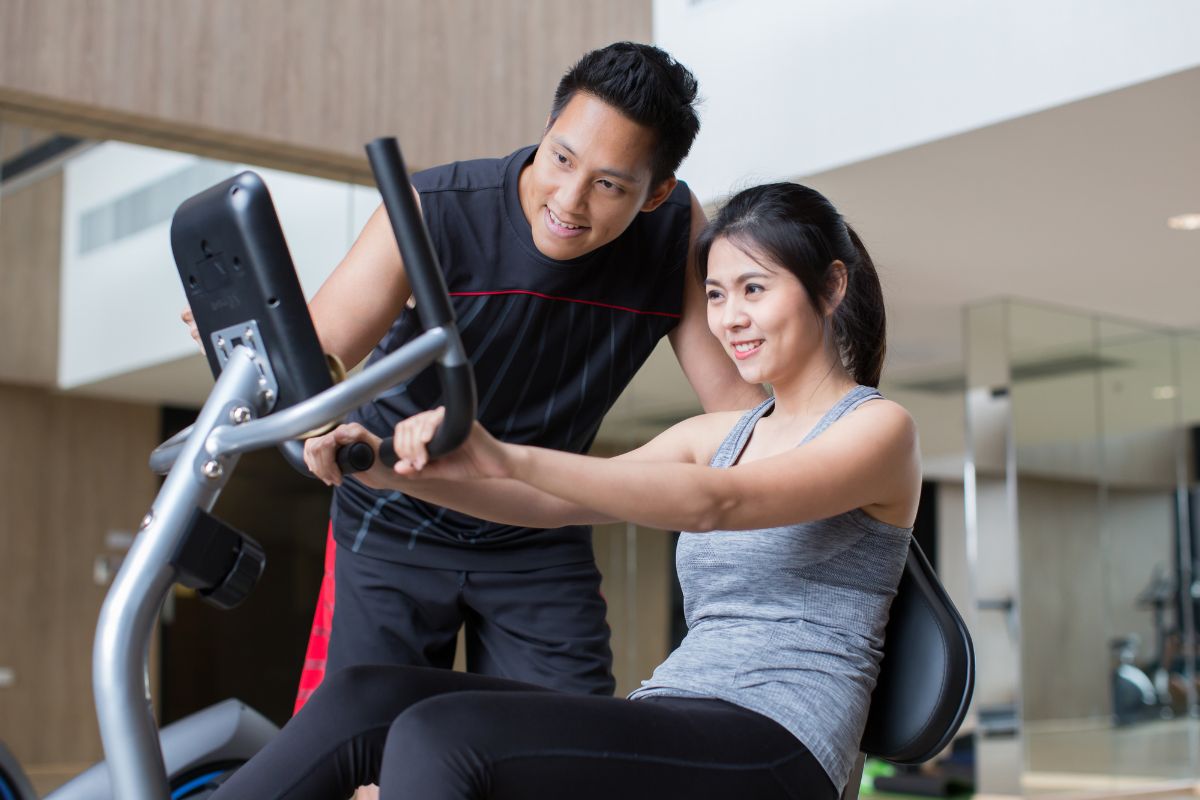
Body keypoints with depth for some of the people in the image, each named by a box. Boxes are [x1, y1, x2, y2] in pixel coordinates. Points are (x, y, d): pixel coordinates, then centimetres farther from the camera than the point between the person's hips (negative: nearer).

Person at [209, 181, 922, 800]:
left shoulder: (879, 426, 0)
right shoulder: (718, 435, 22)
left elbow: (717, 503, -20)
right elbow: (548, 503, 9)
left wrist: (508, 457, -31)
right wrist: (397, 469, -8)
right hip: (665, 715, 7)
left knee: (441, 734, -27)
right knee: (366, 699, -14)